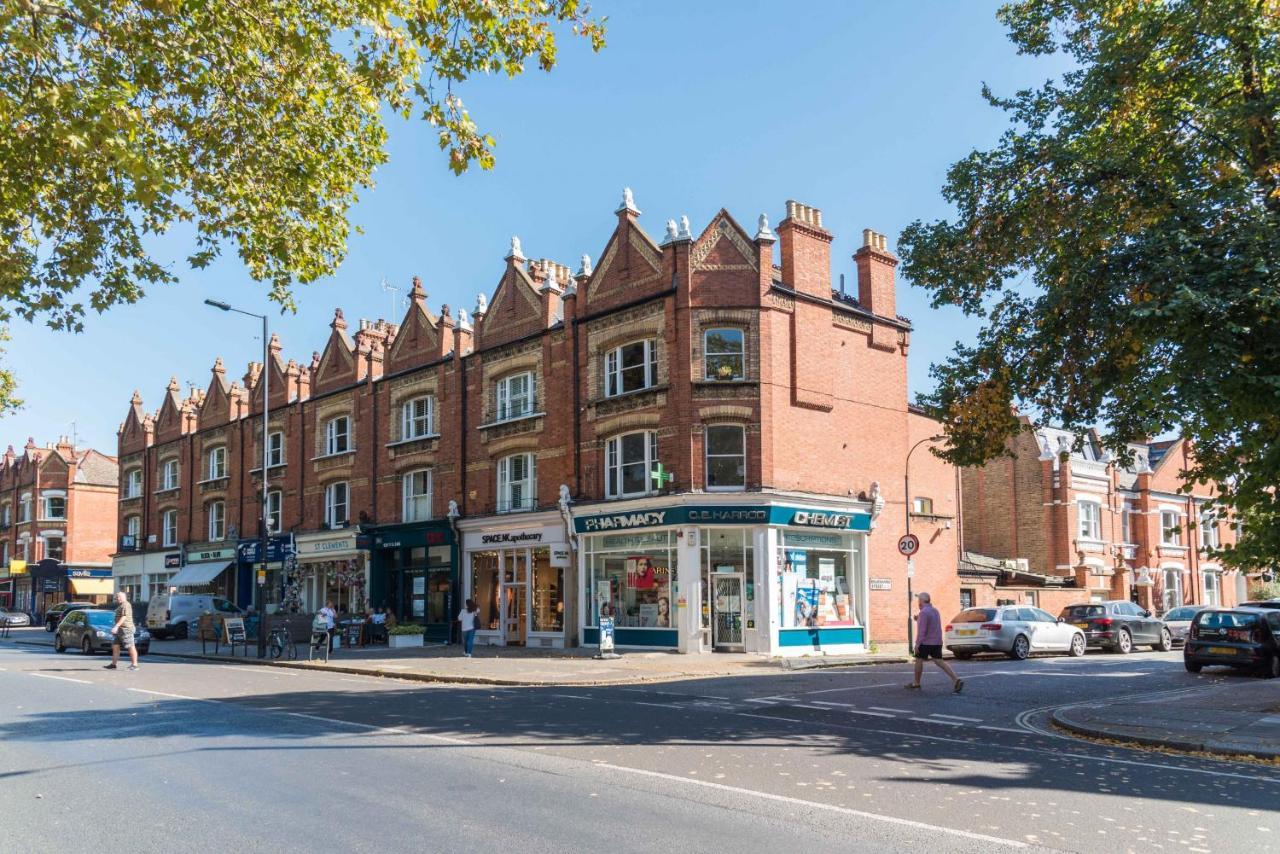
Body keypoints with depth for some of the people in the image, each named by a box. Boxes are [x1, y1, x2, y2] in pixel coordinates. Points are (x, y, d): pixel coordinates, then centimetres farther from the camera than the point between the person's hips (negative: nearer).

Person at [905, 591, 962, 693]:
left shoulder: (923, 612, -16)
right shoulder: (935, 610, 14)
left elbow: (922, 630, -21)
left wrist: (917, 643, -19)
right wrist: (919, 620, 21)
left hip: (926, 643, -8)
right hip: (937, 642, 8)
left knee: (919, 661, 7)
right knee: (939, 662, 5)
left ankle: (916, 684, 16)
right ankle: (956, 679, -10)